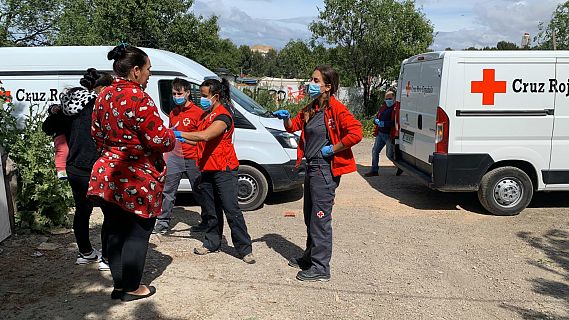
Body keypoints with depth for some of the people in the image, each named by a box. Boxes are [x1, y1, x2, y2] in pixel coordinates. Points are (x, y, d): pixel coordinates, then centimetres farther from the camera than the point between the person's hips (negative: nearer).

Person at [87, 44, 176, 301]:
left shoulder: (103, 96, 9)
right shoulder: (138, 97, -18)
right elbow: (159, 139, -20)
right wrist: (172, 136, 2)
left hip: (106, 175, 8)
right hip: (137, 180, -8)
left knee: (115, 231, 16)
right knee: (137, 232, 7)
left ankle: (119, 283, 30)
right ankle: (130, 288, 19)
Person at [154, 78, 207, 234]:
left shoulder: (198, 112, -7)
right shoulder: (173, 113, 13)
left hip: (193, 159, -5)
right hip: (175, 157, 5)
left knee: (199, 191, 6)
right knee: (167, 190, 2)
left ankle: (207, 222, 21)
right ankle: (163, 221, 11)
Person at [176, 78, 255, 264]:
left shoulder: (223, 116, -15)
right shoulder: (205, 115, 15)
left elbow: (205, 136, -30)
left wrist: (179, 134, -26)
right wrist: (184, 140, 3)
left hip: (224, 169, -8)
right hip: (207, 169, 9)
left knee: (231, 210, -7)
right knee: (211, 210, 14)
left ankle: (245, 249, 1)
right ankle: (212, 243, 26)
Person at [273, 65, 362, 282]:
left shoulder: (335, 108, -14)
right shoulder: (310, 109, 13)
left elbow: (356, 133, -23)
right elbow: (293, 126, 20)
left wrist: (332, 149, -18)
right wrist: (286, 117, -1)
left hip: (325, 169, -10)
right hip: (312, 167, 10)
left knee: (320, 218, -4)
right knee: (310, 216, 19)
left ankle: (320, 268, 6)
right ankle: (310, 257, 35)